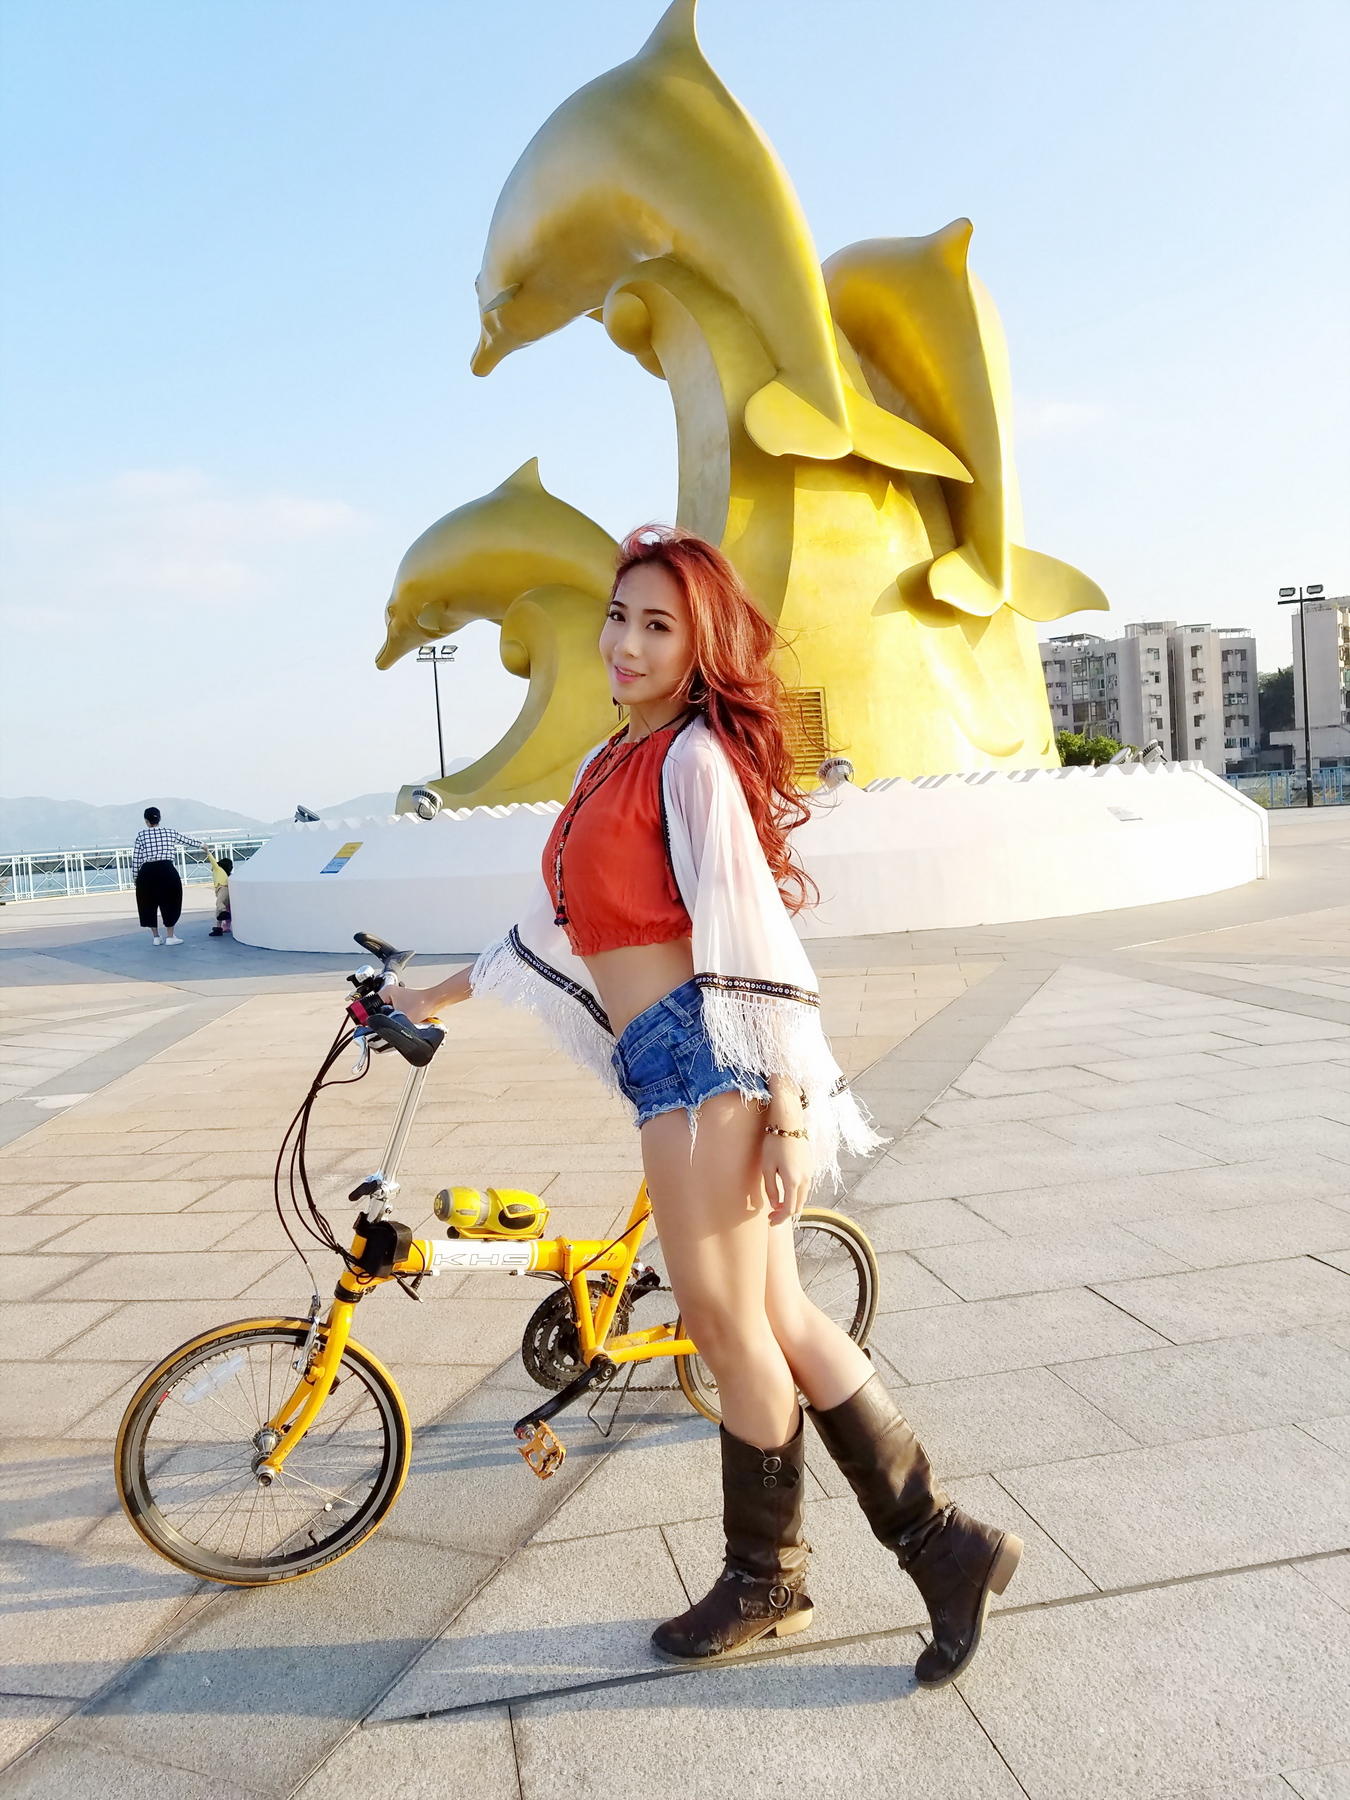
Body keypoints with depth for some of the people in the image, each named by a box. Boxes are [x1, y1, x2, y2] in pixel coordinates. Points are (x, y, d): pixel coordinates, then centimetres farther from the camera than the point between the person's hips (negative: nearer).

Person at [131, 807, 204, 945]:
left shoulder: (141, 835, 3)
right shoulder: (169, 832, 7)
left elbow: (136, 858, 1)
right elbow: (187, 841, 21)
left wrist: (136, 875, 10)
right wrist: (201, 845, 39)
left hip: (147, 872, 0)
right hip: (166, 871, 0)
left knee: (149, 903, 14)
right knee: (170, 902, 12)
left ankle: (155, 937, 19)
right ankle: (170, 936, 14)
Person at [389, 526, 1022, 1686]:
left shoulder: (694, 756, -6)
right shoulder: (611, 765, 20)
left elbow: (750, 933, -14)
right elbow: (561, 920, 27)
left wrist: (789, 1110, -17)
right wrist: (443, 993, 34)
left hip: (708, 1052, -9)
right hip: (671, 1065, 9)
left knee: (728, 1322, 1)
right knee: (778, 1320, 10)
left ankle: (766, 1579, 22)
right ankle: (944, 1542, 21)